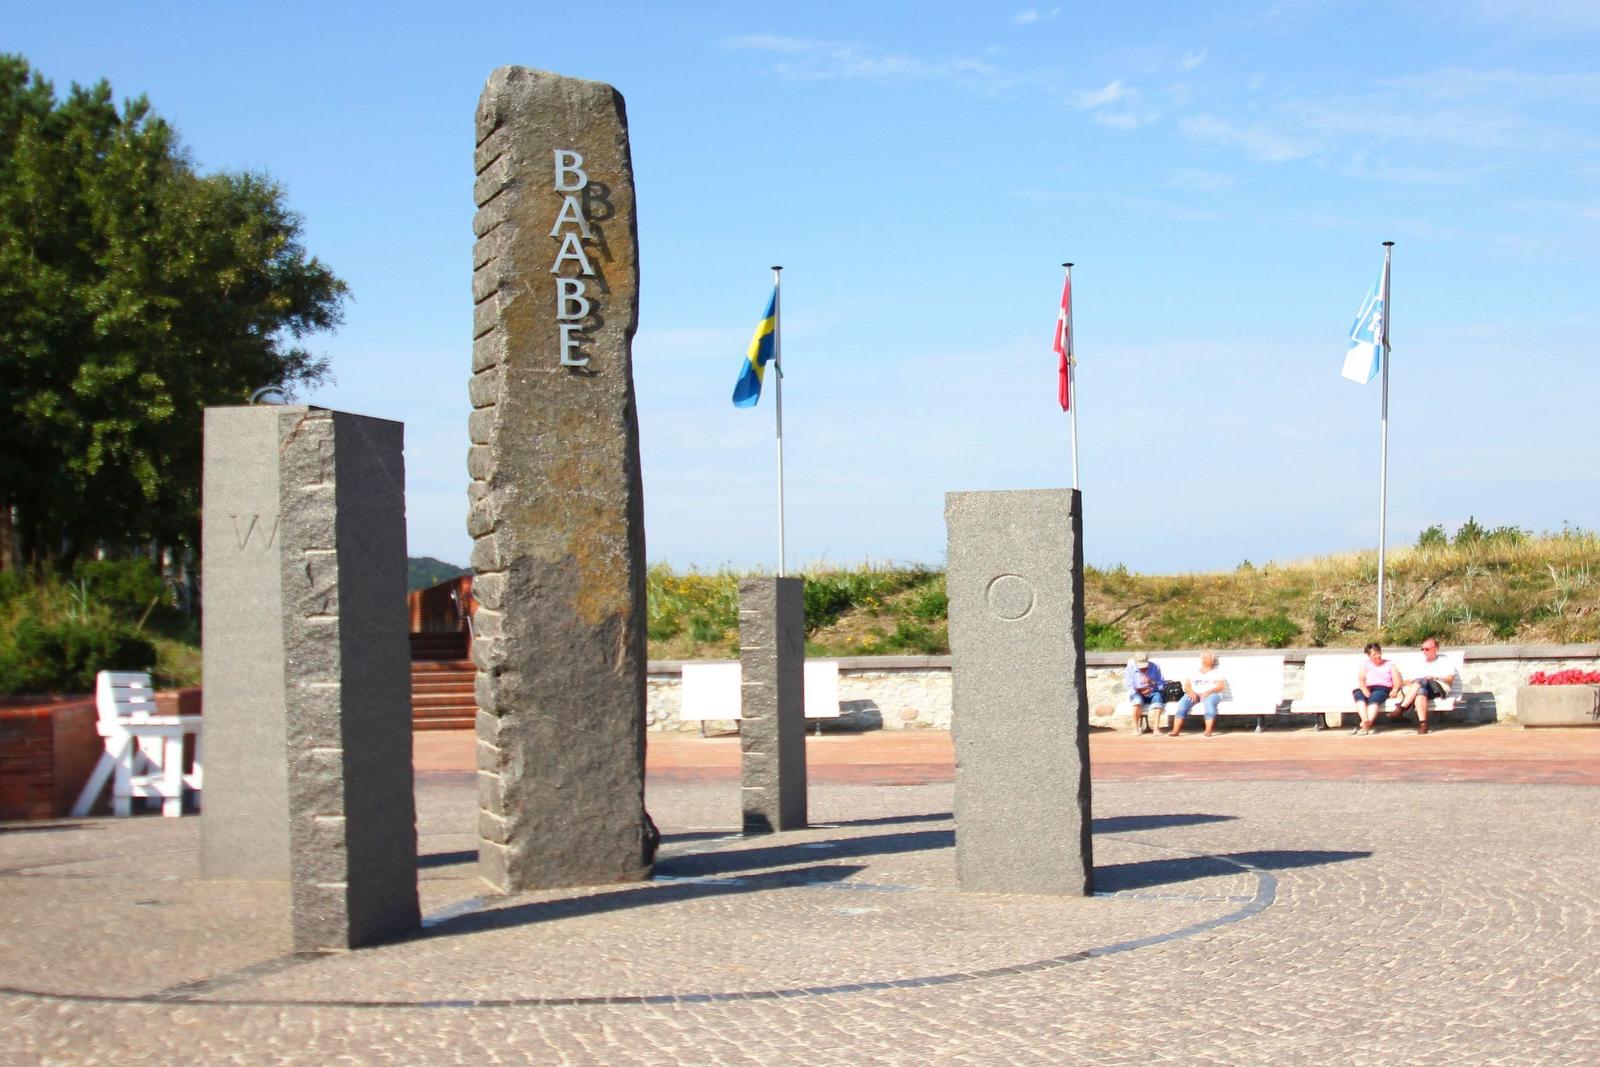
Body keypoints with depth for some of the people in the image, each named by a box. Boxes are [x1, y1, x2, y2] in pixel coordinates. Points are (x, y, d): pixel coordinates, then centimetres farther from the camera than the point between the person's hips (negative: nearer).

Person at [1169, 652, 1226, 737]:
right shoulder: (1194, 673, 26)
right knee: (1183, 702, -30)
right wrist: (1191, 692, -11)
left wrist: (1208, 692, -18)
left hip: (1211, 695, -2)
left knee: (1209, 701, -40)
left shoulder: (1217, 673, 18)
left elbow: (1221, 686, 1)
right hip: (1195, 694, 2)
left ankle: (1208, 730, -49)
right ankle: (1176, 730, -39)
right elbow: (1186, 685, 14)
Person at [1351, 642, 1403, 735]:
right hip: (1367, 689, 2)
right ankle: (1365, 721, -56)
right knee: (1358, 694, -35)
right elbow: (1360, 679, 5)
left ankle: (1365, 725, -59)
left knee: (1374, 697, -38)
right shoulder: (1365, 665, 23)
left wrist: (1395, 689, -14)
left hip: (1383, 688, -2)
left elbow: (1398, 680, 9)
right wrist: (1364, 690, -17)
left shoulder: (1389, 664, 21)